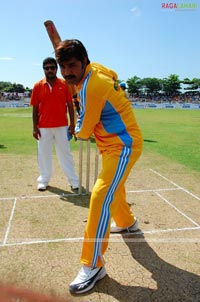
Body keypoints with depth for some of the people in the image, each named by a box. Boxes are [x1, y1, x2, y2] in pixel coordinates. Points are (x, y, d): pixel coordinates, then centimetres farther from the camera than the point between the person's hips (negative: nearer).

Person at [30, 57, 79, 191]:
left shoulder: (64, 84, 0)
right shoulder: (38, 86, 1)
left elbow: (70, 105, 2)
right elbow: (35, 108, 3)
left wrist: (72, 124, -3)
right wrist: (35, 127, -1)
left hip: (62, 126, -1)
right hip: (43, 127, 1)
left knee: (65, 153, 6)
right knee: (44, 154, 9)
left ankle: (73, 180, 13)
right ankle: (44, 180, 22)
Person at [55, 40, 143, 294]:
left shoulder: (90, 87, -25)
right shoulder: (96, 68, 2)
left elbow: (83, 132, -18)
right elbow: (111, 74, 27)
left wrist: (77, 127, 6)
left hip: (123, 146, -10)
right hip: (115, 144, 10)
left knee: (100, 197, -18)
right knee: (113, 186, 27)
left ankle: (93, 266, -11)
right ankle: (126, 222, 53)